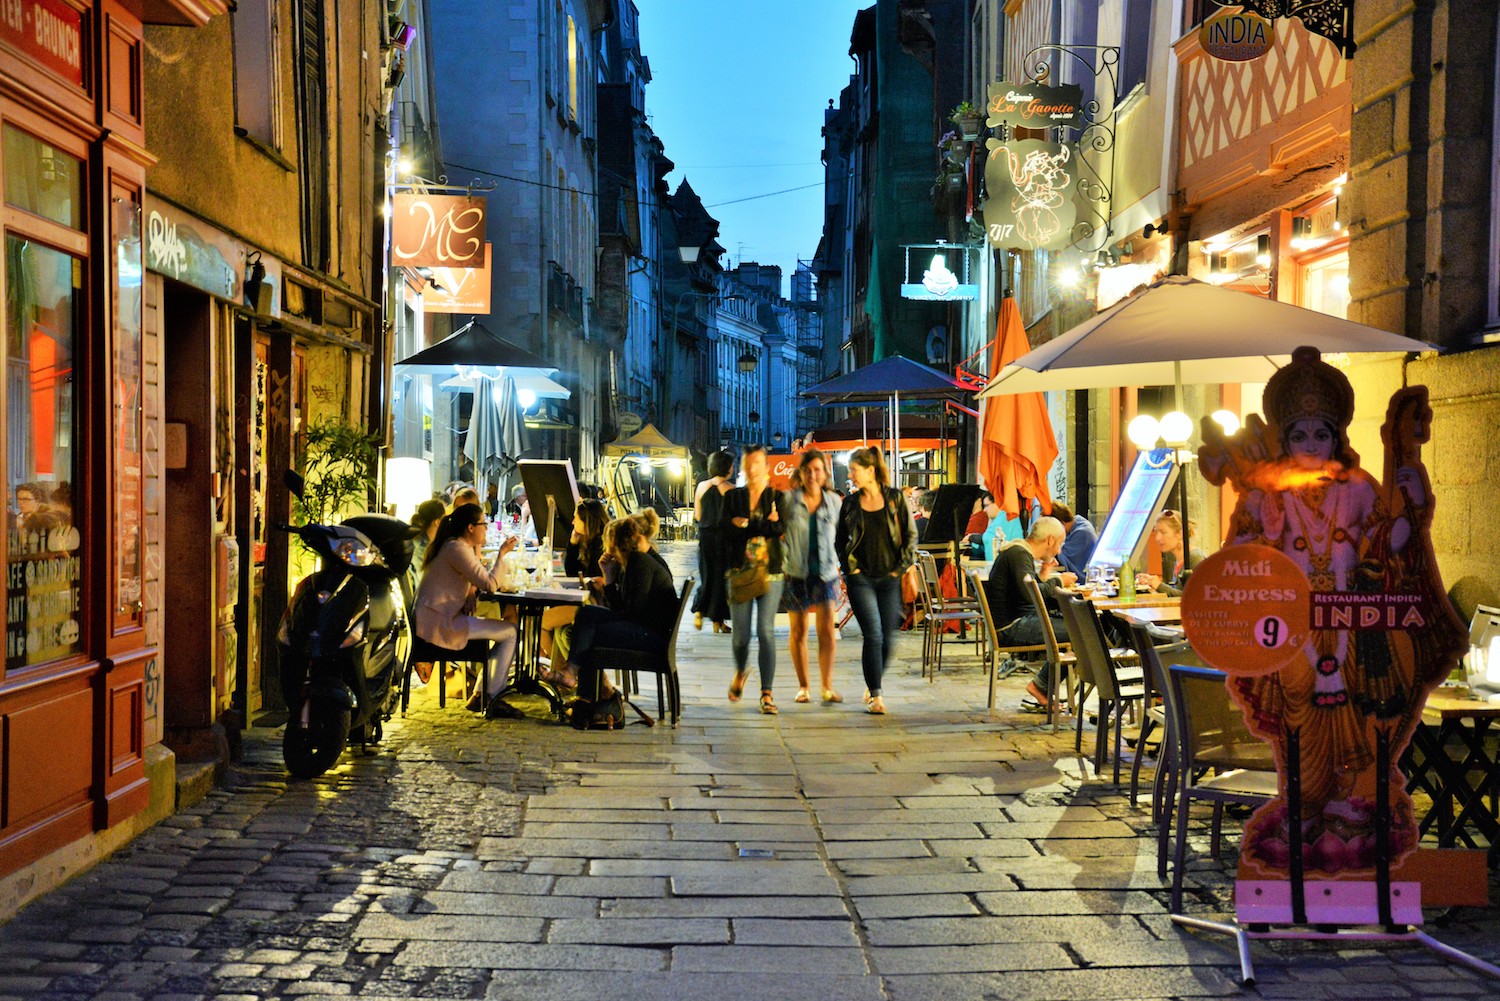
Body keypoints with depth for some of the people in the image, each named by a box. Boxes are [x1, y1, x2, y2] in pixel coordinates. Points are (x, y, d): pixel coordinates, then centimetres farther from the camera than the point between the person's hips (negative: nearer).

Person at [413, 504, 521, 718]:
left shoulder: (455, 546, 17)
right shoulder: (457, 548, -16)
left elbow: (480, 580, 17)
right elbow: (490, 584, -19)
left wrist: (477, 551, 6)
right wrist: (502, 553, -9)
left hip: (438, 619, 11)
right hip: (439, 623, -11)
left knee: (505, 630, 20)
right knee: (510, 632, -8)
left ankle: (480, 695, 20)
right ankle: (490, 697, 2)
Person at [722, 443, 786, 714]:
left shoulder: (777, 497, 6)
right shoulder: (733, 497, 11)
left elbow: (779, 529, -8)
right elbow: (726, 528, -3)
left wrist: (744, 524, -13)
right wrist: (764, 524, -13)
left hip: (770, 573, -1)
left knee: (766, 631, -9)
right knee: (740, 634, 2)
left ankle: (766, 693, -3)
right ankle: (740, 672, 34)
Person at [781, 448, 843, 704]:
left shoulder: (834, 501, 6)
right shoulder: (788, 500, -1)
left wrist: (838, 567, 11)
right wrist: (783, 560, -2)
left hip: (825, 572, 1)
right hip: (796, 573, -1)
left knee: (827, 630, -9)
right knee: (798, 632, 7)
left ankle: (827, 687, -2)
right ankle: (803, 687, 18)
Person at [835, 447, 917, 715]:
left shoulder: (895, 498, 2)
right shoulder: (850, 503, 6)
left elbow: (911, 535, 4)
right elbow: (839, 541, 12)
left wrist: (901, 568, -3)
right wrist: (850, 568, 0)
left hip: (890, 578, 0)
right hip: (861, 578, 0)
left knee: (889, 638, 1)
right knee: (873, 635, -10)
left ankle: (873, 683, 25)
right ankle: (875, 695, -2)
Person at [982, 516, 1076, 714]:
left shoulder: (1019, 552, 20)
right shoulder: (1019, 554, -13)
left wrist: (1043, 576, 13)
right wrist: (1058, 581, -11)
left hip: (1015, 621, 11)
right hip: (1010, 628, -11)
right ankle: (1039, 687, -4)